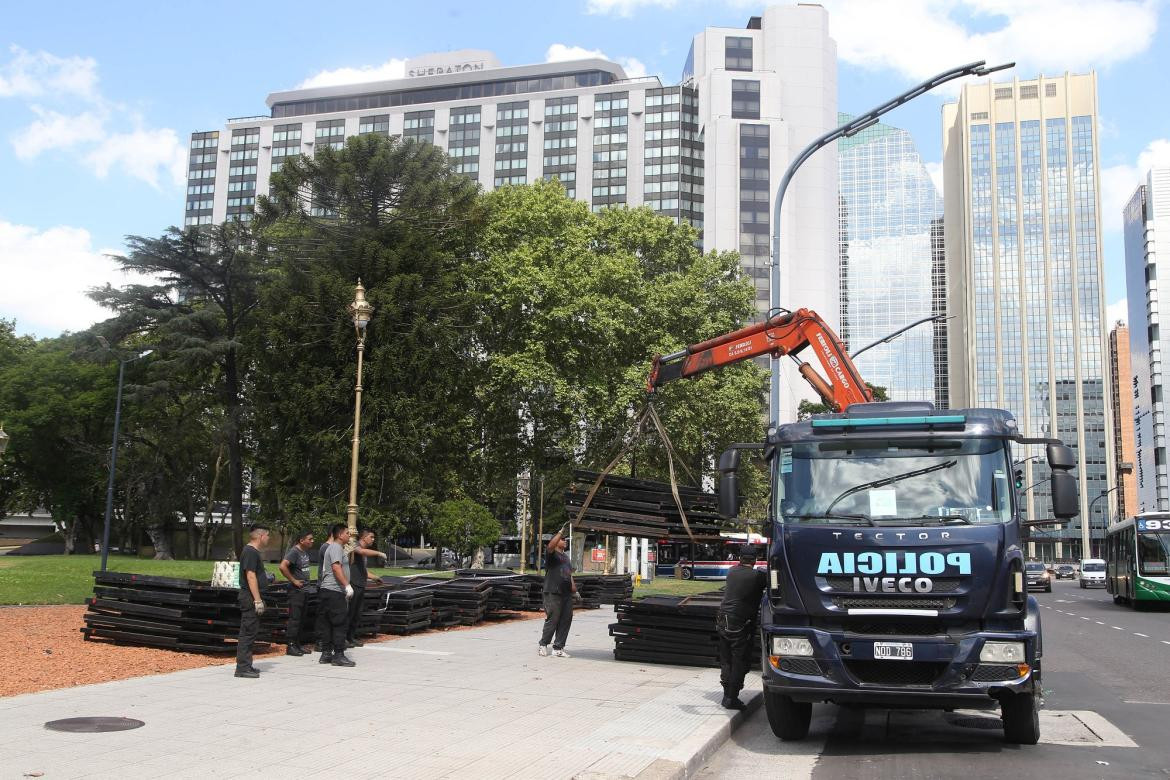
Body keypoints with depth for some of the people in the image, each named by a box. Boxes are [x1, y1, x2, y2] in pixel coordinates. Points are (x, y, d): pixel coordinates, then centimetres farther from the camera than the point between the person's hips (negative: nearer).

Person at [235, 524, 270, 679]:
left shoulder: (253, 552, 17)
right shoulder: (250, 552, -16)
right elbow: (250, 576, -22)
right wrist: (257, 600, -23)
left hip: (252, 598, 11)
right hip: (251, 598, -11)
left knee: (249, 632, 14)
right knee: (248, 632, -8)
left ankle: (245, 665, 19)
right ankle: (242, 667, -6)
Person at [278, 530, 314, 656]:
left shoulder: (306, 551, 11)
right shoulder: (294, 552, -15)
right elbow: (282, 566, -28)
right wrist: (293, 580, -20)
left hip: (304, 589, 9)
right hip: (296, 590, -9)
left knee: (301, 618, 12)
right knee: (294, 618, -6)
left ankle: (297, 644, 18)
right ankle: (290, 646, -2)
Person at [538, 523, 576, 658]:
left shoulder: (565, 557, 25)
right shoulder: (552, 554, -1)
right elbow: (551, 546, -24)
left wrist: (573, 586, 13)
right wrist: (562, 531, -27)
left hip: (567, 593, 8)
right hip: (553, 593, -8)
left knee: (565, 621, 4)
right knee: (552, 620, -5)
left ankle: (558, 648, 11)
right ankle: (543, 644, 11)